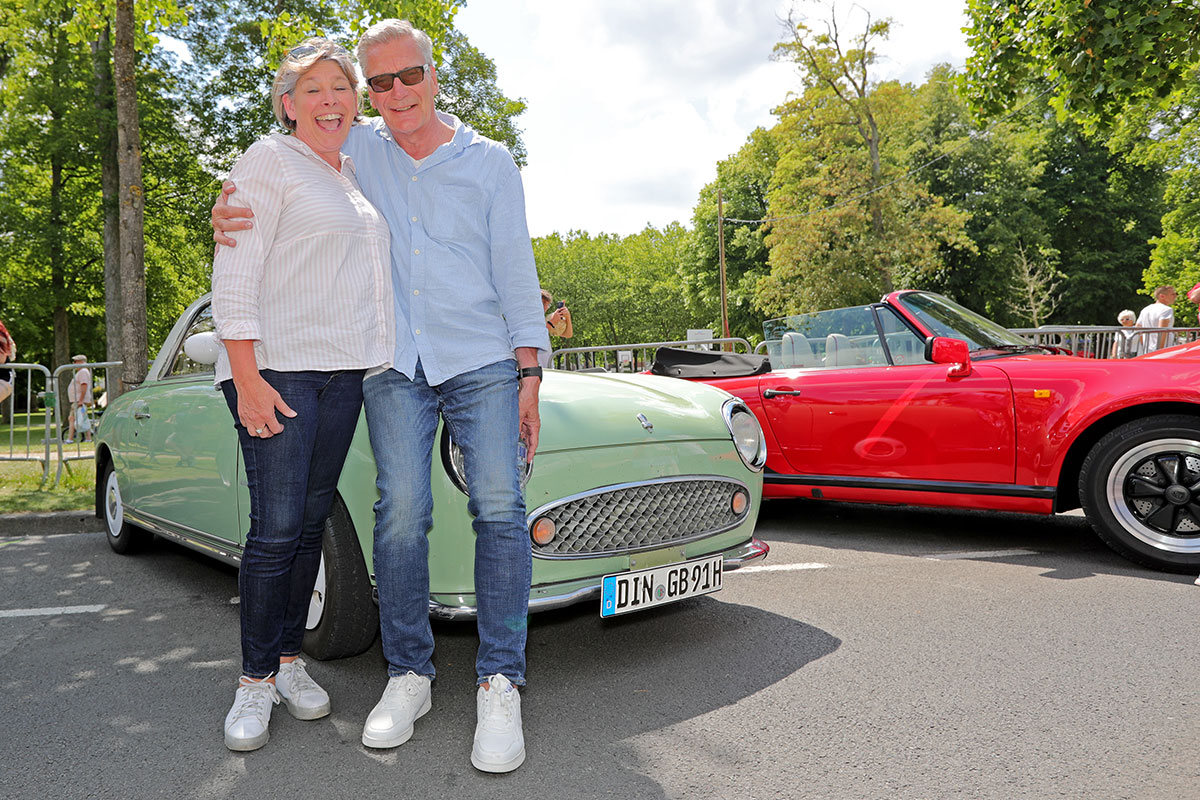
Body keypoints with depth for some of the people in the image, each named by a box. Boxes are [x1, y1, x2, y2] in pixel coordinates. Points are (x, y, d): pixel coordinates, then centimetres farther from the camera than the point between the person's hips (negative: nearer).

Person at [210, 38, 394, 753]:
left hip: (344, 371, 7)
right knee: (276, 529, -7)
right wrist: (248, 379, -18)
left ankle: (288, 658, 22)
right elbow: (233, 274, -10)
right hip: (275, 369, -6)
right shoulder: (269, 161, -2)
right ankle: (256, 680, 8)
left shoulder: (357, 173, 19)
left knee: (312, 522, 9)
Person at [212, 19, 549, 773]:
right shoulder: (356, 148, 11)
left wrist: (530, 375, -3)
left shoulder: (490, 162, 6)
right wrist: (229, 210, -6)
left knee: (499, 508, -11)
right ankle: (409, 675, 5)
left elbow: (515, 271, 3)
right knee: (401, 513, -8)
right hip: (394, 364, 1)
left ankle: (500, 684, -4)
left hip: (481, 359, -1)